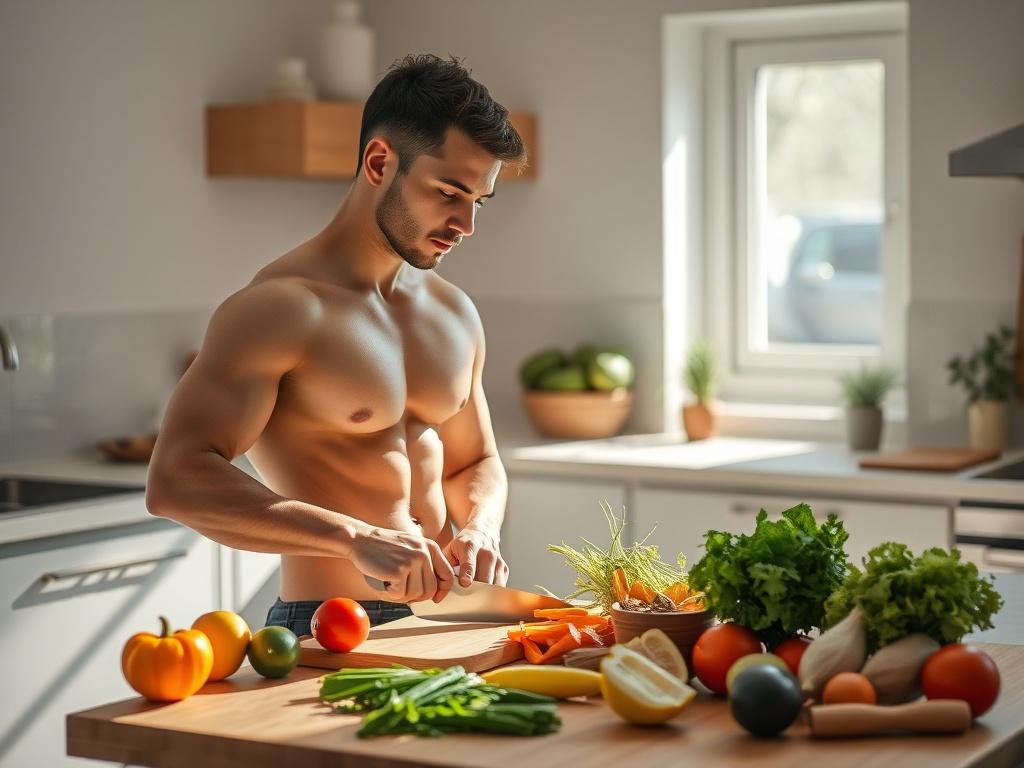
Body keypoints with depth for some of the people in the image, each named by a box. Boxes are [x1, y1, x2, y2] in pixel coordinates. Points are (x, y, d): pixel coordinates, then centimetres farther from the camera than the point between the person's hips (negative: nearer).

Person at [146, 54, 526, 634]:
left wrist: (480, 528, 2)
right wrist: (356, 537, -29)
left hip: (441, 617, 6)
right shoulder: (280, 309, -12)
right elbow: (175, 482, -22)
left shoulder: (455, 314, 13)